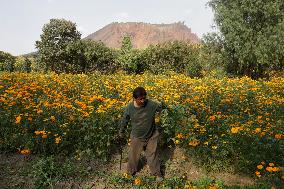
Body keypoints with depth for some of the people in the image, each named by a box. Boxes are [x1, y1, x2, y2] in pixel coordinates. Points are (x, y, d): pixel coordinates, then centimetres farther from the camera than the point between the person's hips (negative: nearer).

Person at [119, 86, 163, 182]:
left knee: (153, 156, 16)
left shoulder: (152, 104, -24)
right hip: (137, 137, 1)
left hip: (151, 136, -1)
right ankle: (131, 171, 48)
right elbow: (125, 120, 0)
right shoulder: (130, 107, -17)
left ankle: (157, 173, 41)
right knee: (134, 155, 20)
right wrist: (121, 132, 11)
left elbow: (160, 107, -2)